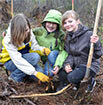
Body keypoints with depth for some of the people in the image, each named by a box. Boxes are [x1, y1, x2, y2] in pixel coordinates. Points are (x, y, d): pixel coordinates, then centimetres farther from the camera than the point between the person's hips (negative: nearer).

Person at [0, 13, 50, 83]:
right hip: (11, 62, -5)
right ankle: (15, 76, -12)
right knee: (35, 57, -30)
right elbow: (18, 60, -34)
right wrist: (35, 73, -40)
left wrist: (43, 49, -34)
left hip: (26, 58, 5)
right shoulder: (8, 40, -29)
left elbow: (35, 47, -9)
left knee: (40, 71, -20)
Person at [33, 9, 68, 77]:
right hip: (43, 58, 2)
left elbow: (64, 51, -24)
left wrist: (58, 64, -38)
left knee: (52, 54, -33)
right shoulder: (37, 32, -8)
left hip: (55, 58, -2)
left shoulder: (61, 35, -14)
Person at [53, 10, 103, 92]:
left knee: (72, 77, -26)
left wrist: (95, 44, -38)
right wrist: (67, 64, -14)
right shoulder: (68, 36, 1)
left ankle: (90, 80, 3)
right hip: (76, 64, 6)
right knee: (60, 70, -14)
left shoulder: (88, 34, -20)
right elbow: (69, 54, 5)